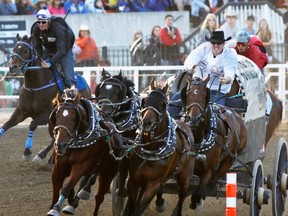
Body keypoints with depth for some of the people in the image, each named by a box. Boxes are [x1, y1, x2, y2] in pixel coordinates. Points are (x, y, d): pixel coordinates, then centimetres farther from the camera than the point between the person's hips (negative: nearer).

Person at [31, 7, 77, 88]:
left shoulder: (59, 28, -34)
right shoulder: (36, 29, -18)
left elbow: (61, 51, -37)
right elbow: (37, 47, -10)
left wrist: (50, 62, -44)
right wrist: (42, 60, -24)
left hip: (64, 51, -5)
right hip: (49, 50, 5)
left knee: (69, 78, -15)